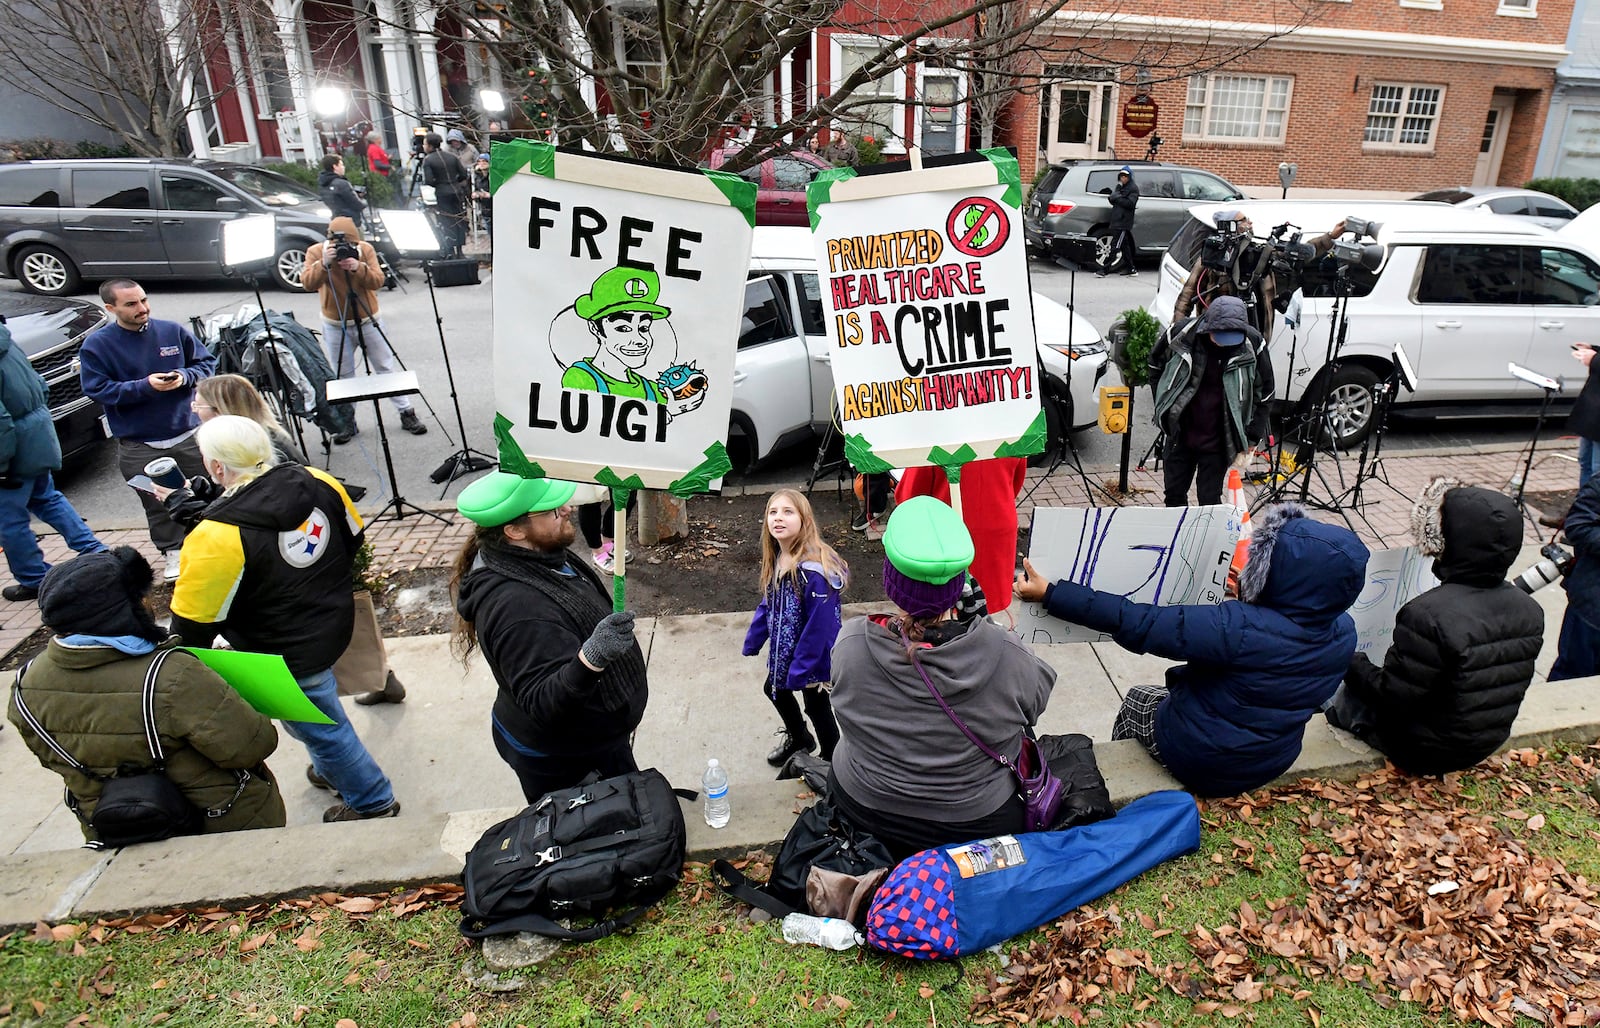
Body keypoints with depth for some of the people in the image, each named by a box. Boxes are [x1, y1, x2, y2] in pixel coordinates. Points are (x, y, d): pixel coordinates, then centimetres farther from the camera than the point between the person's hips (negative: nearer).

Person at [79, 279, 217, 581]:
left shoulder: (173, 331, -1)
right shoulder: (96, 344, -7)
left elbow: (207, 362, 7)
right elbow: (97, 390, -11)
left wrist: (185, 377, -14)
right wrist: (144, 386, -23)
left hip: (190, 434, 1)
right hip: (139, 446, -1)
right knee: (158, 505, 10)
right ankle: (173, 552, 27)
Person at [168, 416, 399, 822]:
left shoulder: (216, 537, -31)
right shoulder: (318, 483, -14)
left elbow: (193, 624, -19)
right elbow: (354, 539, 4)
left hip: (287, 658, -7)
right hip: (334, 628, 7)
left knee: (321, 728, 16)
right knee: (319, 709, 32)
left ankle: (373, 801, 34)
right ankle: (333, 771, 55)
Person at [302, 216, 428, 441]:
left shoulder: (366, 249, -7)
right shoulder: (315, 251, -7)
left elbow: (378, 280, -18)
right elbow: (307, 283, -20)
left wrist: (358, 268, -35)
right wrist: (324, 264, -35)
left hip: (368, 321, 0)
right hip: (336, 325, 0)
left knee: (387, 368, 4)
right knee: (343, 375, 8)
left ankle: (407, 413, 12)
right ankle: (347, 421, 19)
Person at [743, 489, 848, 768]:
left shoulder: (814, 570, -31)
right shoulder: (776, 559, -6)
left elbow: (818, 625, -28)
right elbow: (768, 604, 8)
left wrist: (800, 671, -23)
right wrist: (752, 642, 11)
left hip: (812, 654, -9)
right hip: (783, 649, 9)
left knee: (817, 707, 11)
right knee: (774, 690, 28)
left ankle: (831, 763, 38)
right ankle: (799, 739, 56)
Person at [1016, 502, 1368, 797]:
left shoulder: (1240, 628, -37)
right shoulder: (1344, 634, -16)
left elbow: (1137, 625, -35)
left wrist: (1050, 595, -30)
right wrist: (1249, 599, 14)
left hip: (1202, 766, -6)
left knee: (1138, 698, 24)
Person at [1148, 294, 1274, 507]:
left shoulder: (1253, 345, -15)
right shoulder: (1180, 333, -15)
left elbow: (1264, 395, -2)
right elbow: (1156, 365, 7)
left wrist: (1251, 439, -1)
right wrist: (1164, 408, 5)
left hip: (1217, 442, -2)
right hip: (1180, 435, 2)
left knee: (1209, 500, 1)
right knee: (1174, 495, 13)